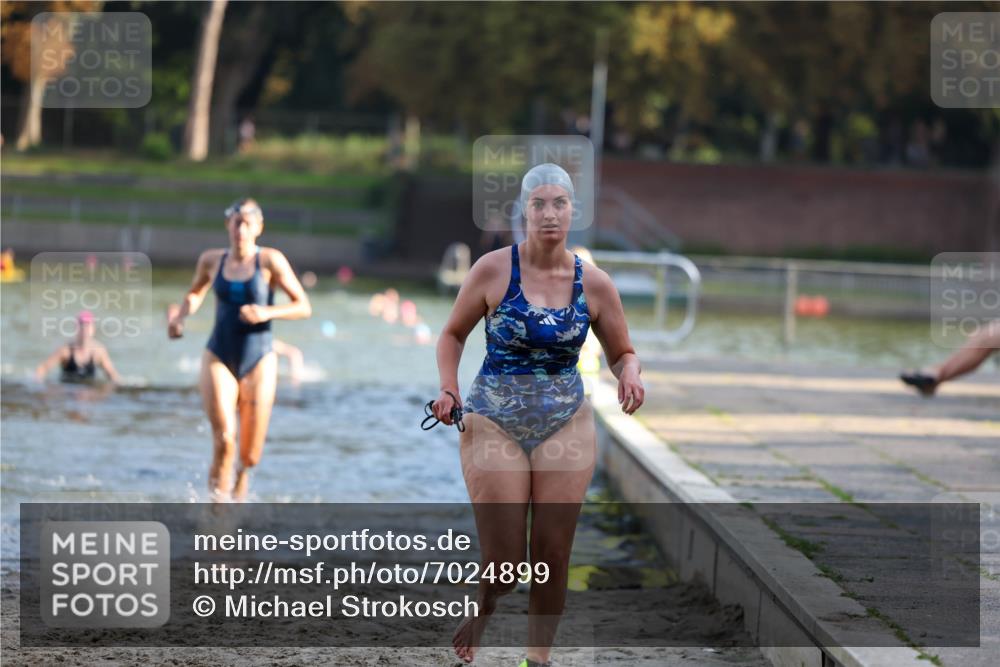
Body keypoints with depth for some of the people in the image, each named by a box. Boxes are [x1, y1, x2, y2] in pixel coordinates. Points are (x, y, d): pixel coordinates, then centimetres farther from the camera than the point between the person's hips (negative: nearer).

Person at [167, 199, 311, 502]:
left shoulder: (270, 261, -7)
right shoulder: (212, 260, 3)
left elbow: (303, 306, -6)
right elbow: (195, 294, 23)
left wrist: (268, 312, -21)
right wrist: (180, 315, 3)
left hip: (258, 362, -1)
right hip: (219, 358, 1)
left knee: (250, 455, 4)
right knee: (224, 440, -21)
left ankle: (241, 477, 41)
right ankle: (219, 495, 0)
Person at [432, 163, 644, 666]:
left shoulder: (594, 284, -1)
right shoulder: (493, 270, -7)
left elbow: (622, 353, 10)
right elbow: (453, 334, 5)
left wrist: (629, 375, -13)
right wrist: (448, 390, -11)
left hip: (567, 425, 2)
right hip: (494, 422, -2)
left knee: (553, 558, 3)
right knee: (503, 563, -5)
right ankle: (480, 614, 28)